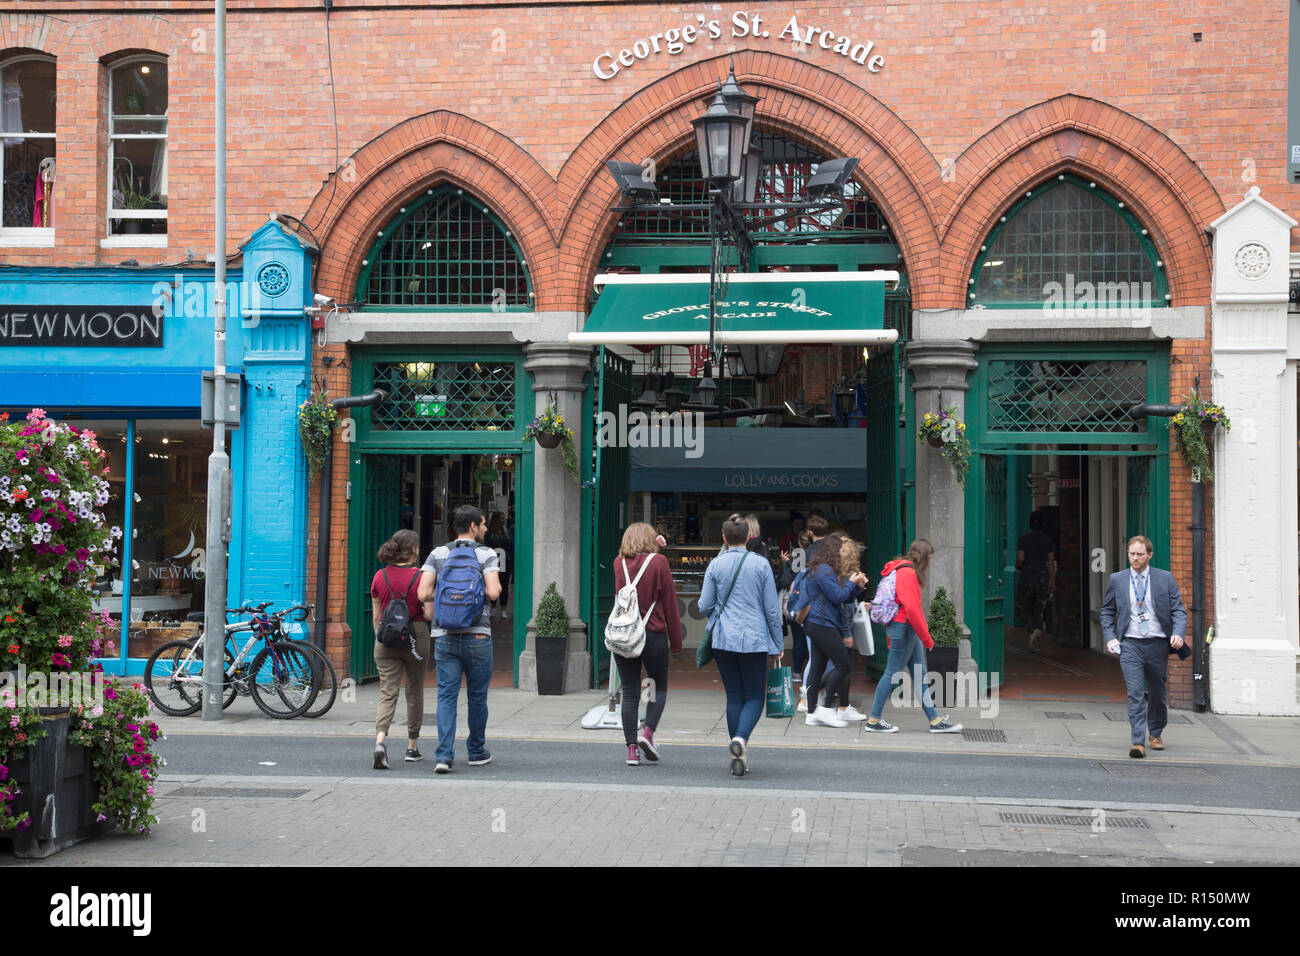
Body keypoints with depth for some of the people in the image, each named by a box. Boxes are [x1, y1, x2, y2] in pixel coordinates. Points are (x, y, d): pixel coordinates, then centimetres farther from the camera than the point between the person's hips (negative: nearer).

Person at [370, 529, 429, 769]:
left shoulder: (380, 576, 2)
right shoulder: (420, 577, -8)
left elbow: (376, 616, 8)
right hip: (415, 637, -2)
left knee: (388, 692, 0)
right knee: (415, 692, 13)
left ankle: (380, 740, -23)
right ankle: (412, 746, 21)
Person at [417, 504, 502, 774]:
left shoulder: (438, 554, 7)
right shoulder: (486, 554, -2)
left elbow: (424, 594, -3)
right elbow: (493, 592, -15)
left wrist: (433, 620, 11)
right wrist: (496, 587, 8)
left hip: (444, 637, 2)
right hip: (476, 635, -2)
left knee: (446, 695, 2)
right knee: (477, 696, 11)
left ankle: (445, 754, -9)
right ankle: (477, 751, 23)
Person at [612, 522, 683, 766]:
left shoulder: (619, 564, 4)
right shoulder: (659, 563, -6)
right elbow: (670, 603, -5)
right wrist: (676, 640, 2)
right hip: (653, 636, -3)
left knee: (630, 693, 6)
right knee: (659, 688, 13)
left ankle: (632, 748, 2)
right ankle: (648, 732, -7)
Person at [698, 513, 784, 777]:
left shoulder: (715, 565, -1)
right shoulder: (761, 565, -2)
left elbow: (704, 606, 0)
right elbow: (772, 609, 0)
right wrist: (778, 645, 9)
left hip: (724, 639, 1)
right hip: (754, 640, -1)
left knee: (734, 696, 11)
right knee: (755, 696, 7)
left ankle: (738, 757, 9)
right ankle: (741, 738, -20)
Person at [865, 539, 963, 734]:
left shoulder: (904, 571, 16)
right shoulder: (908, 573, -16)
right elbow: (911, 608, -23)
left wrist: (890, 635, 23)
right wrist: (927, 639, -17)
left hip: (907, 630, 11)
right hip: (904, 628, -11)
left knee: (920, 676, 10)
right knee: (893, 674, -4)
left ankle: (935, 720, 13)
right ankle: (874, 720, 3)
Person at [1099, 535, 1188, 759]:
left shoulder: (1165, 579, 3)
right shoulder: (1117, 580, 5)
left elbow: (1178, 610, 4)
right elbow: (1107, 612, 14)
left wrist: (1178, 634, -14)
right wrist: (1110, 637, 0)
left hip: (1157, 644, 1)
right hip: (1130, 644, -1)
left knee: (1157, 692, 14)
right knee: (1134, 693, -13)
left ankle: (1156, 734, 36)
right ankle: (1138, 742, -15)